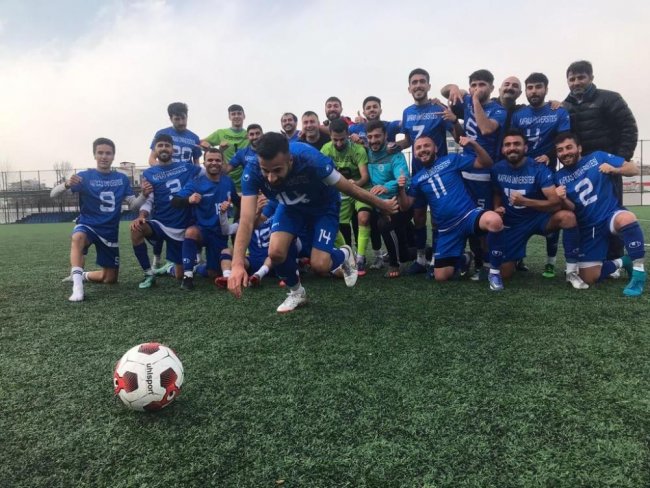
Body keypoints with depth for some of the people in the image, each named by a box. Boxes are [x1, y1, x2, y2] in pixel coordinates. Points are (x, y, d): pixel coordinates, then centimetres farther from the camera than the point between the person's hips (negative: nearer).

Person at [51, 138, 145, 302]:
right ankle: (77, 283, -41)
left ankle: (82, 275, 34)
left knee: (110, 279, 6)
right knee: (78, 237, -42)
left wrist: (144, 194, -22)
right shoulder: (85, 176, -8)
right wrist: (67, 184, -38)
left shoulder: (122, 179, 1)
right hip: (87, 226, -3)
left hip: (110, 232, 3)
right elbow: (53, 194, -15)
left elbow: (133, 205, -1)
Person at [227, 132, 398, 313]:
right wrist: (237, 264, -52)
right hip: (290, 207, 3)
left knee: (319, 265, -16)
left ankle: (345, 255, 22)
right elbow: (246, 221, -38)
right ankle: (296, 292, 10)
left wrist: (383, 205, -10)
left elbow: (350, 188, -24)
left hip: (324, 207, -2)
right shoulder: (252, 172, -33)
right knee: (275, 252, -22)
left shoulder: (311, 161, -39)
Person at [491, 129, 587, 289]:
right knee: (504, 273, -7)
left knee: (567, 216, -35)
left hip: (539, 218, -2)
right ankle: (516, 256, 32)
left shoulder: (539, 169, -18)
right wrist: (496, 209, -10)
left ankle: (572, 272, -20)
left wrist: (525, 201, -35)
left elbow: (556, 203, -25)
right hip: (512, 224, 2)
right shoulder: (497, 169, -7)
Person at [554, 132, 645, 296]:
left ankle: (639, 272, -24)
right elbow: (571, 209, -3)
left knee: (626, 219, -42)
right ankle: (621, 262, 22)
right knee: (588, 279, -7)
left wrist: (614, 169, -21)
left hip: (612, 214, -2)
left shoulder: (598, 157, -1)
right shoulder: (560, 177, 3)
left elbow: (634, 169, -1)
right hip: (588, 228, 3)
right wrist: (562, 200, -25)